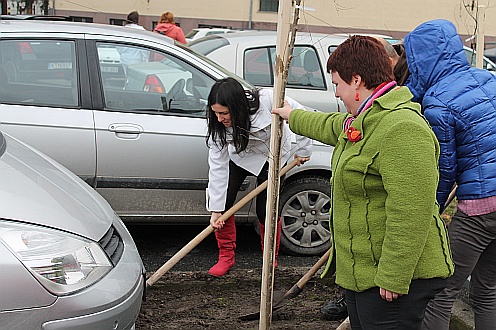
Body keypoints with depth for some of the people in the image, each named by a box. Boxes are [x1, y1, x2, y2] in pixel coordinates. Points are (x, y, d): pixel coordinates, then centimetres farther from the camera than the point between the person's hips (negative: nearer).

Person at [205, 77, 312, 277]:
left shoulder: (267, 100, -38)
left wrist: (303, 150, -14)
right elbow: (218, 166, -23)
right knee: (223, 200, -10)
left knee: (267, 211, -5)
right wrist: (216, 209, -22)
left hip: (272, 157, -2)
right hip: (239, 156, 2)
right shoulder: (218, 125, -26)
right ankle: (226, 256, 9)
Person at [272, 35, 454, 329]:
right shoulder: (365, 120, 11)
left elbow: (411, 214, -29)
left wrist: (393, 279, -27)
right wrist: (293, 116, 51)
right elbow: (330, 127, 37)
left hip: (395, 276, -11)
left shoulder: (402, 129, -25)